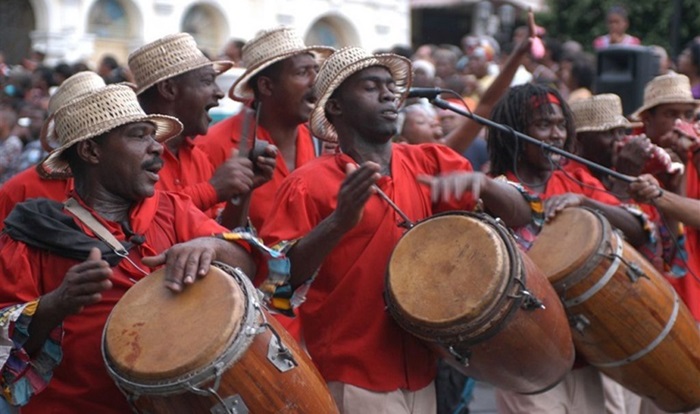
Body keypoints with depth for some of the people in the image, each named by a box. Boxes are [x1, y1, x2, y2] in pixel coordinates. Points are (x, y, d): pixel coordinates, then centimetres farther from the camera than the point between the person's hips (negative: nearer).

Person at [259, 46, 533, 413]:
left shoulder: (429, 163, 4)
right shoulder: (309, 184, -8)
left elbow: (520, 214, 2)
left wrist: (477, 182, -18)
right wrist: (339, 222, -28)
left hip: (419, 375, 5)